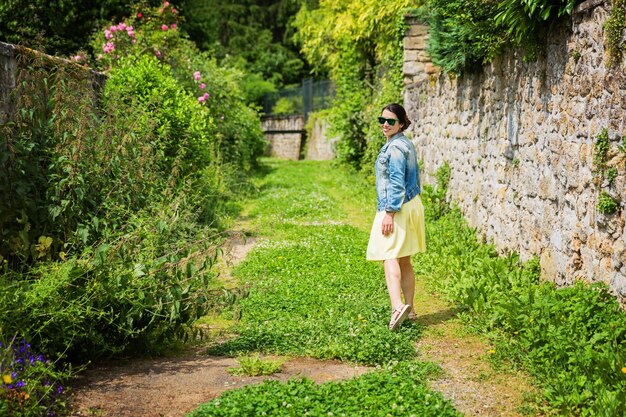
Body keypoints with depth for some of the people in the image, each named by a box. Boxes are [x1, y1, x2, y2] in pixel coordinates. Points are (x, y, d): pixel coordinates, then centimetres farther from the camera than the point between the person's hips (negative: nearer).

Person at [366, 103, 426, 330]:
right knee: (404, 260, 15)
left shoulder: (395, 147, -15)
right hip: (411, 205, 10)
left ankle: (398, 306, -31)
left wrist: (389, 213, -23)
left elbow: (396, 183, -21)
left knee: (390, 257, -17)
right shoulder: (406, 144, 15)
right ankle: (409, 309, 21)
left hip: (396, 209, -10)